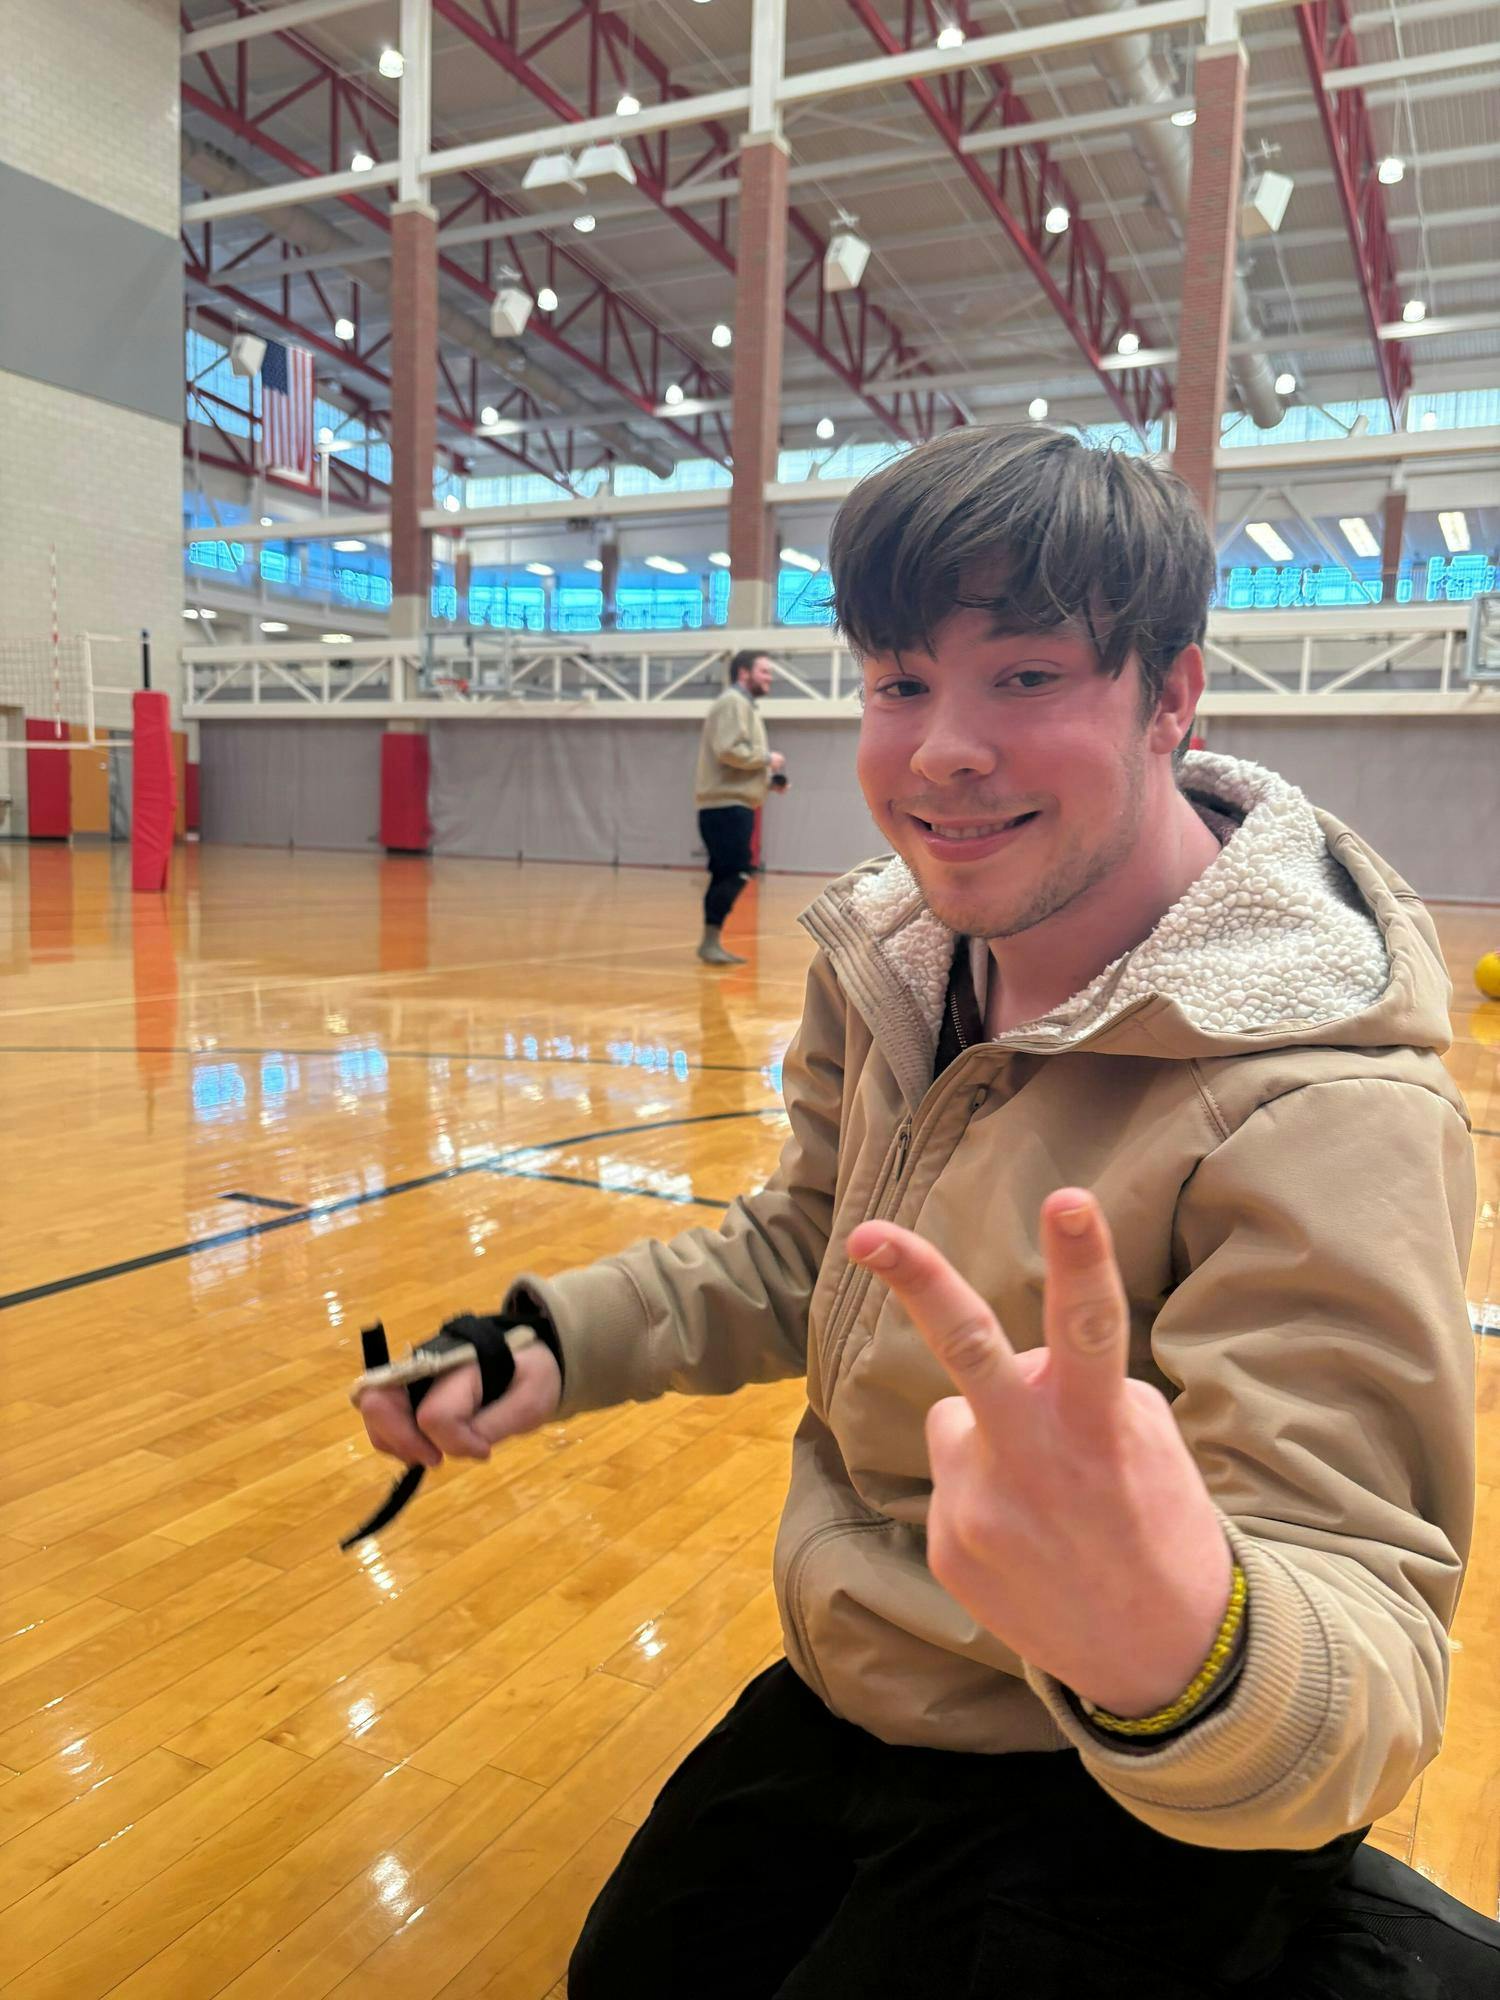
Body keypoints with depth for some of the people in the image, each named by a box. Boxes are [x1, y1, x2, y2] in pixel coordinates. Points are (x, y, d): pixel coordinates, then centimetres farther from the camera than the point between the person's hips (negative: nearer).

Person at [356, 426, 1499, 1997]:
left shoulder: (1320, 1109, -29)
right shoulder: (892, 958, -7)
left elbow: (1365, 1639, -30)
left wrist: (1183, 1648, -52)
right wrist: (554, 1342, -7)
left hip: (1099, 1803, -6)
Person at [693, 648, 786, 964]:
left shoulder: (744, 705, 23)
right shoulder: (734, 702, -8)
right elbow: (729, 750, -22)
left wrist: (768, 778, 11)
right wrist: (767, 757, -11)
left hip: (733, 805, 10)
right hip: (726, 805, -10)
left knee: (727, 875, 10)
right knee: (735, 873, -13)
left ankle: (712, 943, 14)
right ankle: (710, 941, -9)